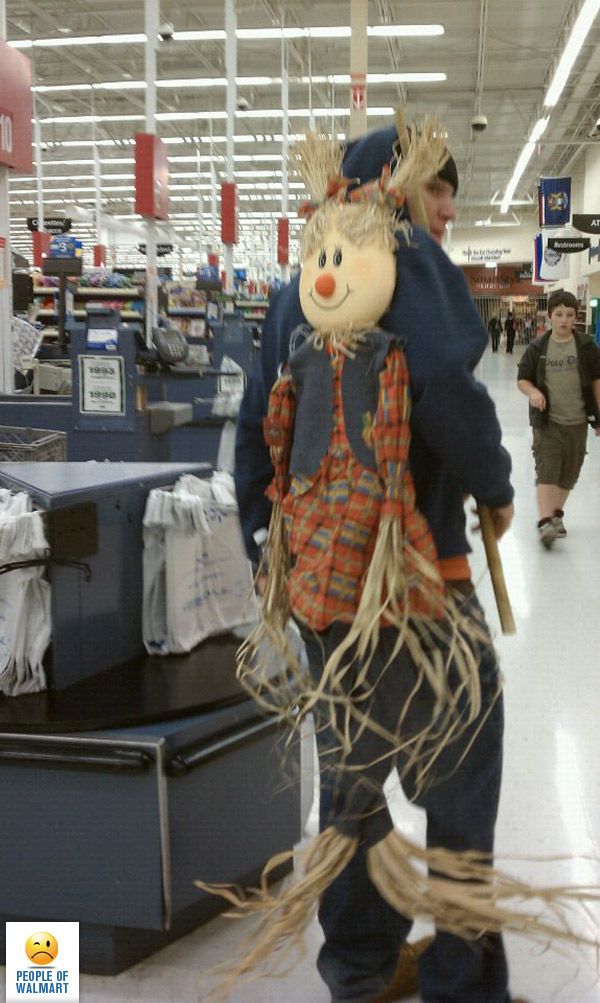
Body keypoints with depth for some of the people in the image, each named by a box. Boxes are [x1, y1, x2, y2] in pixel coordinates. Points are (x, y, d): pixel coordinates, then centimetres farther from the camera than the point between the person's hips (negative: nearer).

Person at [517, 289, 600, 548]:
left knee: (569, 473, 12)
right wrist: (532, 391, -17)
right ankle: (545, 522, -17)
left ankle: (557, 515, 30)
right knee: (546, 470, -12)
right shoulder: (538, 347, -2)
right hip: (547, 422, -2)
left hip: (577, 422, 2)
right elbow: (522, 379, 5)